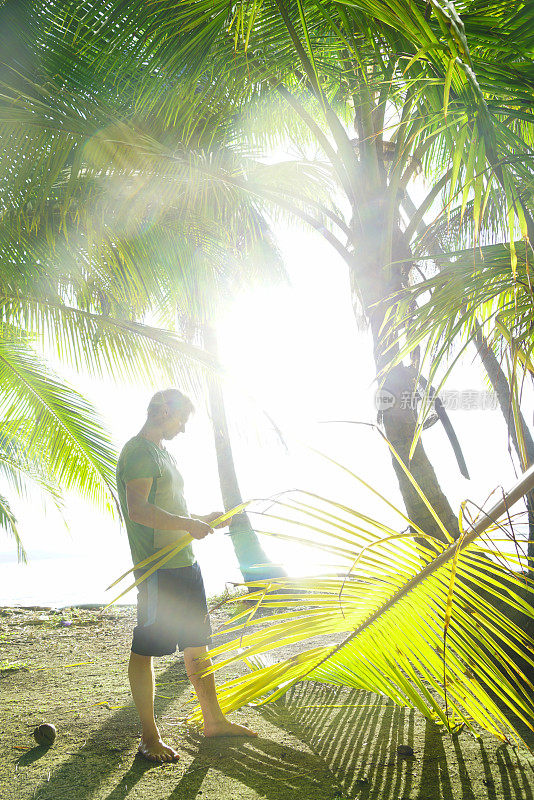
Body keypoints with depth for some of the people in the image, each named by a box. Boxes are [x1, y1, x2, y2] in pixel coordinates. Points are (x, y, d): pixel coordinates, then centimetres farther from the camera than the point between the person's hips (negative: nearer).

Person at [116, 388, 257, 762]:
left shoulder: (163, 451, 20)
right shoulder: (139, 451, -11)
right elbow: (138, 510, -24)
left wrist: (203, 520, 18)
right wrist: (190, 525, -21)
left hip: (185, 563, 10)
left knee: (197, 643, 16)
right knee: (145, 648, 0)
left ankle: (214, 720, 27)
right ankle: (149, 736, 9)